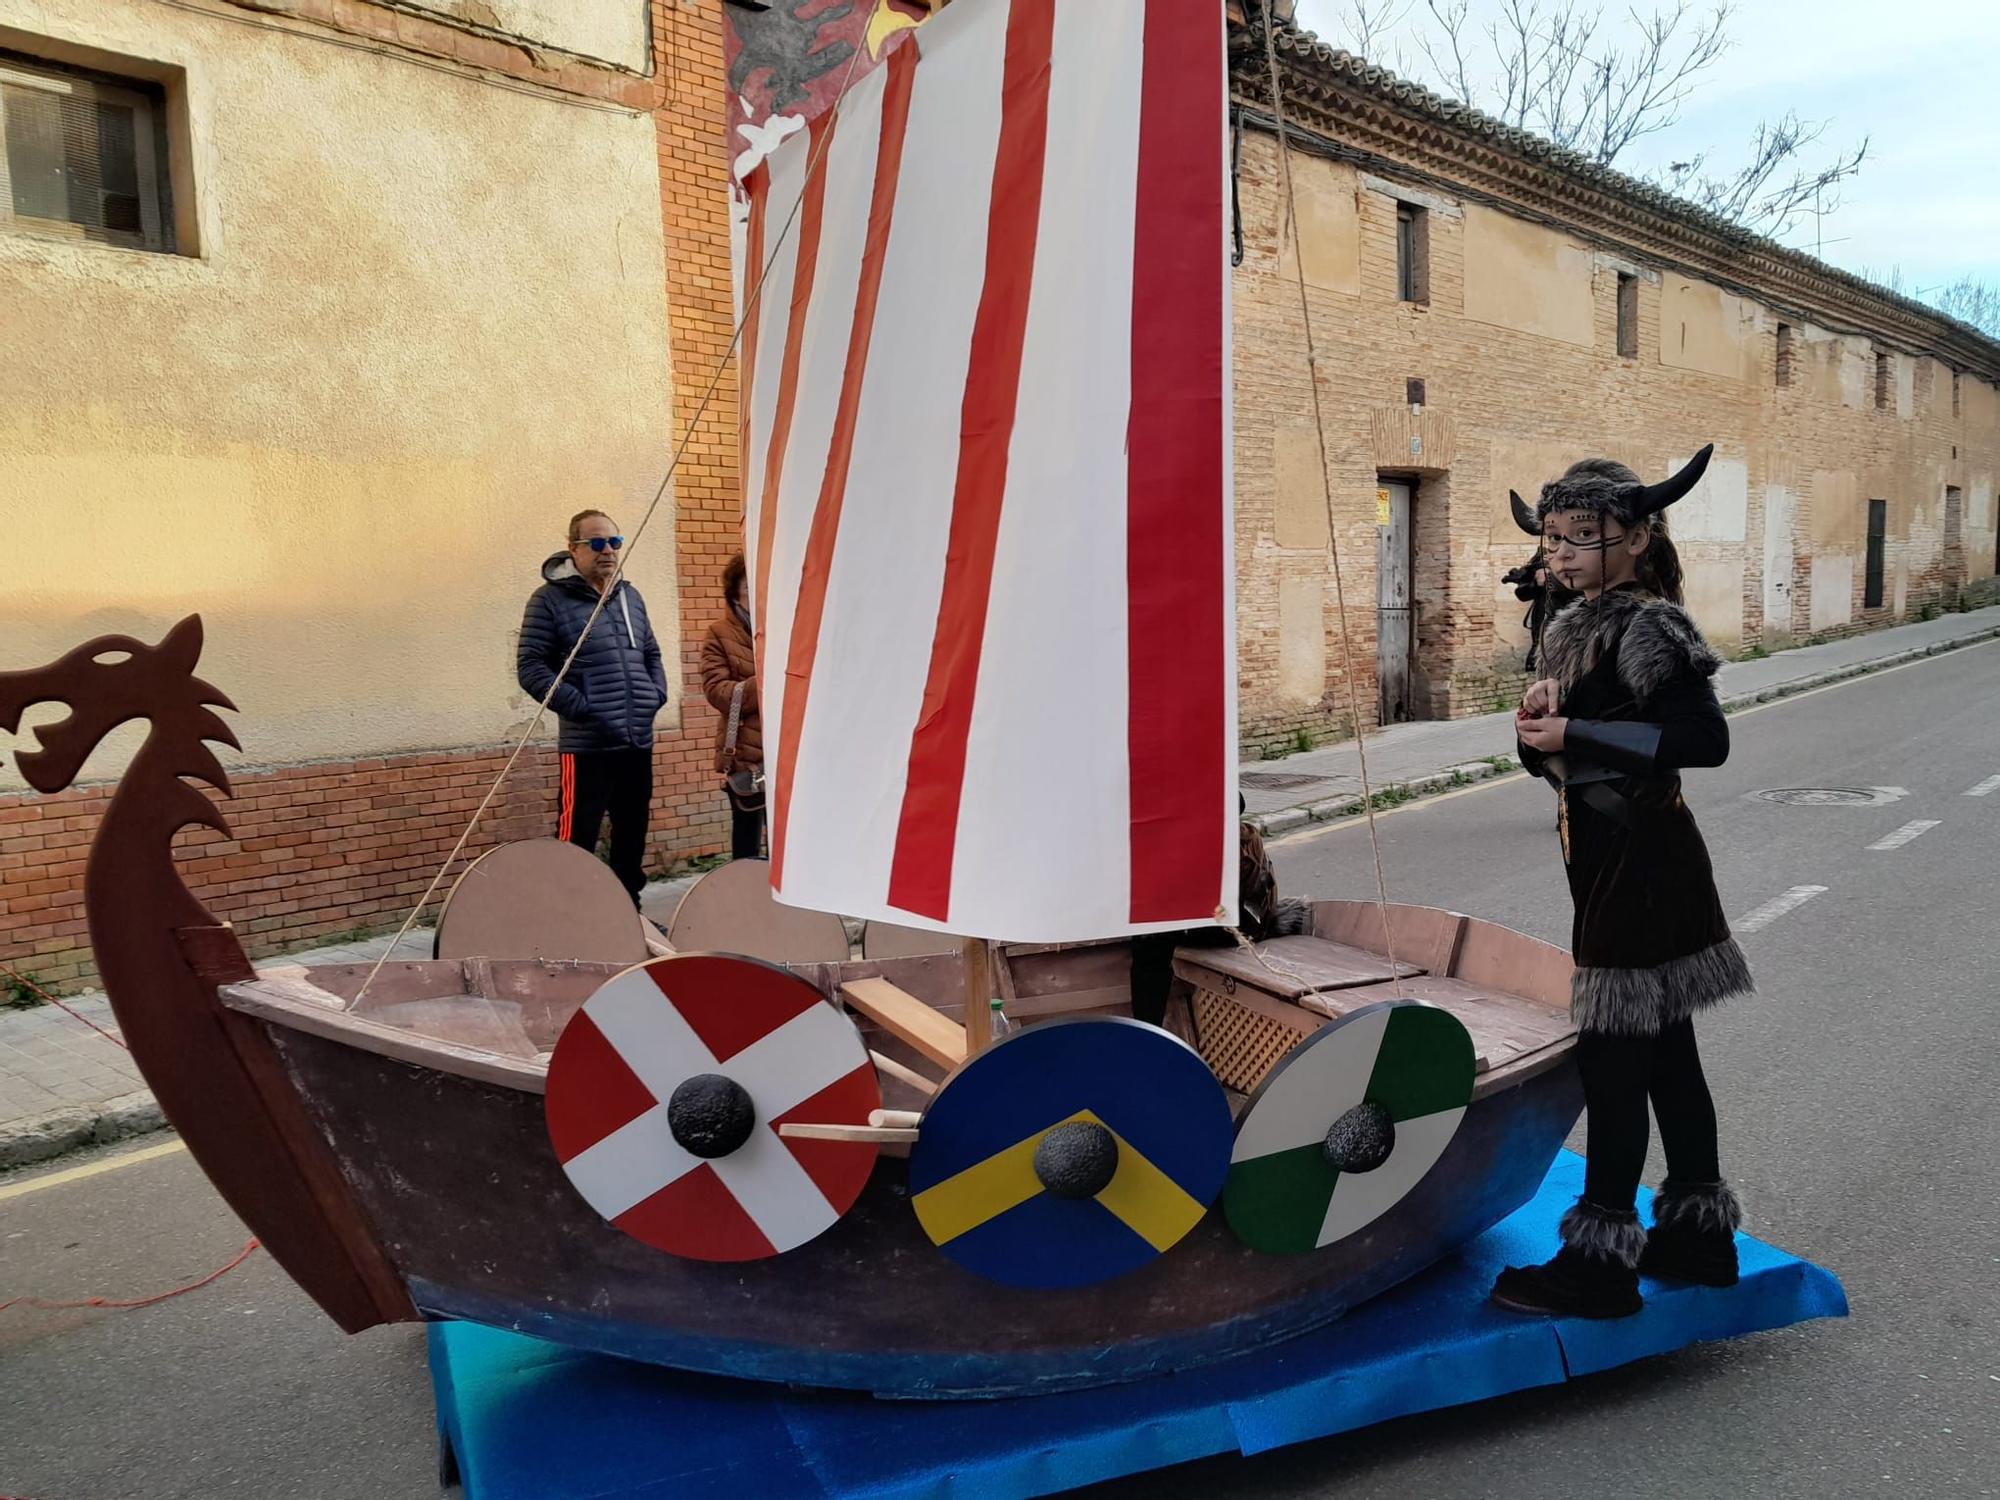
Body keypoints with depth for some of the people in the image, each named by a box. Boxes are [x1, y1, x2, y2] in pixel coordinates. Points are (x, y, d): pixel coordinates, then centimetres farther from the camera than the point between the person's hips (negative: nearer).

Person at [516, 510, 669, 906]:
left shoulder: (629, 596, 15)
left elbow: (651, 653, 24)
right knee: (576, 843, -7)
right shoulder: (550, 599, -5)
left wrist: (657, 694, 6)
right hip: (588, 745, -7)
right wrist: (580, 707, -17)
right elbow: (531, 668, -10)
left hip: (638, 741, 7)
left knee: (632, 836, 16)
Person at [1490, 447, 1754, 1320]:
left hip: (1640, 868, -9)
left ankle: (1599, 1260, 7)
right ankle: (1698, 1234, 29)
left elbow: (1704, 739, -25)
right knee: (1663, 1052, 16)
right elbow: (1570, 756, 17)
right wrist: (1542, 729, -5)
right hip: (1612, 861, 10)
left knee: (1609, 1058, -3)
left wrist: (1572, 734, -24)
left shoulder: (1646, 627, -14)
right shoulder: (1584, 626, 13)